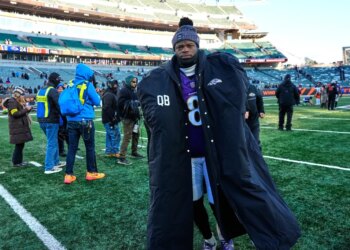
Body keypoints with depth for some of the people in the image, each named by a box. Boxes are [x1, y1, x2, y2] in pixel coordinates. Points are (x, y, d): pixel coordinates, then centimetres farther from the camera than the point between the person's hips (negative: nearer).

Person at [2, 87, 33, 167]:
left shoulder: (18, 102, 19)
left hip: (21, 127, 10)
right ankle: (16, 162, 1)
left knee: (21, 145, 11)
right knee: (19, 145, -6)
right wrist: (26, 109, -17)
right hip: (17, 128, -10)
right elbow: (15, 114, -20)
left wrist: (28, 109, 7)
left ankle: (19, 161, 18)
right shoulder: (12, 102, -11)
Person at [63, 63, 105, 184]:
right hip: (85, 120, -4)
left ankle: (69, 175, 7)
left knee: (72, 148, 7)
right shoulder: (88, 85, -6)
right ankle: (91, 172, 16)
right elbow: (97, 101, -2)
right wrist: (96, 94, 15)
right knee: (90, 147, 8)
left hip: (71, 120, 5)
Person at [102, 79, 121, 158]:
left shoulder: (112, 94, 18)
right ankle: (115, 152, 2)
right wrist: (112, 118, -22)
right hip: (110, 121, -10)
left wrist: (116, 118, 15)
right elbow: (107, 108, -25)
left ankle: (109, 152, 22)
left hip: (112, 120, 10)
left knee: (109, 136, 14)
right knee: (116, 135, -6)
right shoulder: (109, 95, -15)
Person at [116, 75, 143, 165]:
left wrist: (138, 102, 7)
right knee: (127, 137, -12)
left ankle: (134, 152, 37)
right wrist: (131, 103, -23)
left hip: (134, 117, 10)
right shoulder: (123, 91, -12)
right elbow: (121, 103, -22)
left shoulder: (132, 91, 17)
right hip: (127, 118, -10)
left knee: (136, 134, 20)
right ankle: (122, 158, -9)